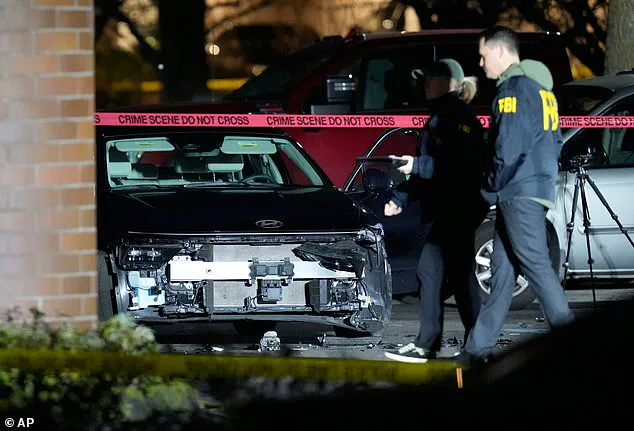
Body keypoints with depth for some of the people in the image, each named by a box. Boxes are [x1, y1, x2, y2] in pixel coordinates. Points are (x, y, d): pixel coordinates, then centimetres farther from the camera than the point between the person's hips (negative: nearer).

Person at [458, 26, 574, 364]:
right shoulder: (541, 89, 19)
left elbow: (508, 145, -19)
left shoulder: (514, 88, -11)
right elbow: (554, 141, 23)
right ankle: (479, 347, 12)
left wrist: (493, 182, -5)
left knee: (536, 265, -11)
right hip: (537, 188, 10)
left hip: (519, 193, -10)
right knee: (502, 268, 10)